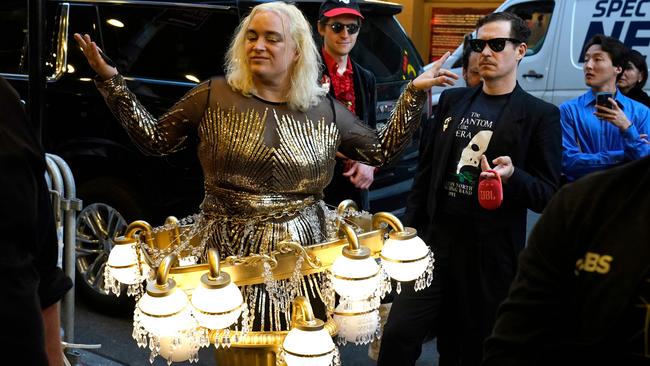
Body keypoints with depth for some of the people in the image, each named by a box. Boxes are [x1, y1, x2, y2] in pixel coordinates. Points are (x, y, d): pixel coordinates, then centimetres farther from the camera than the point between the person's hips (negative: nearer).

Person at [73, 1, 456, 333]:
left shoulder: (325, 109, 5)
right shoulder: (214, 96, 0)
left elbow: (382, 151, 11)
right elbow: (155, 139, 6)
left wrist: (414, 93, 5)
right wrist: (110, 79, 0)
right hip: (229, 253, -1)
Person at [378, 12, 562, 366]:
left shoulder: (541, 115, -3)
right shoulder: (452, 100, 10)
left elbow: (549, 195, -4)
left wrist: (512, 177, -24)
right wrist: (410, 231, 9)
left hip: (492, 255, -3)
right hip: (435, 243, 3)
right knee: (398, 335, -2)